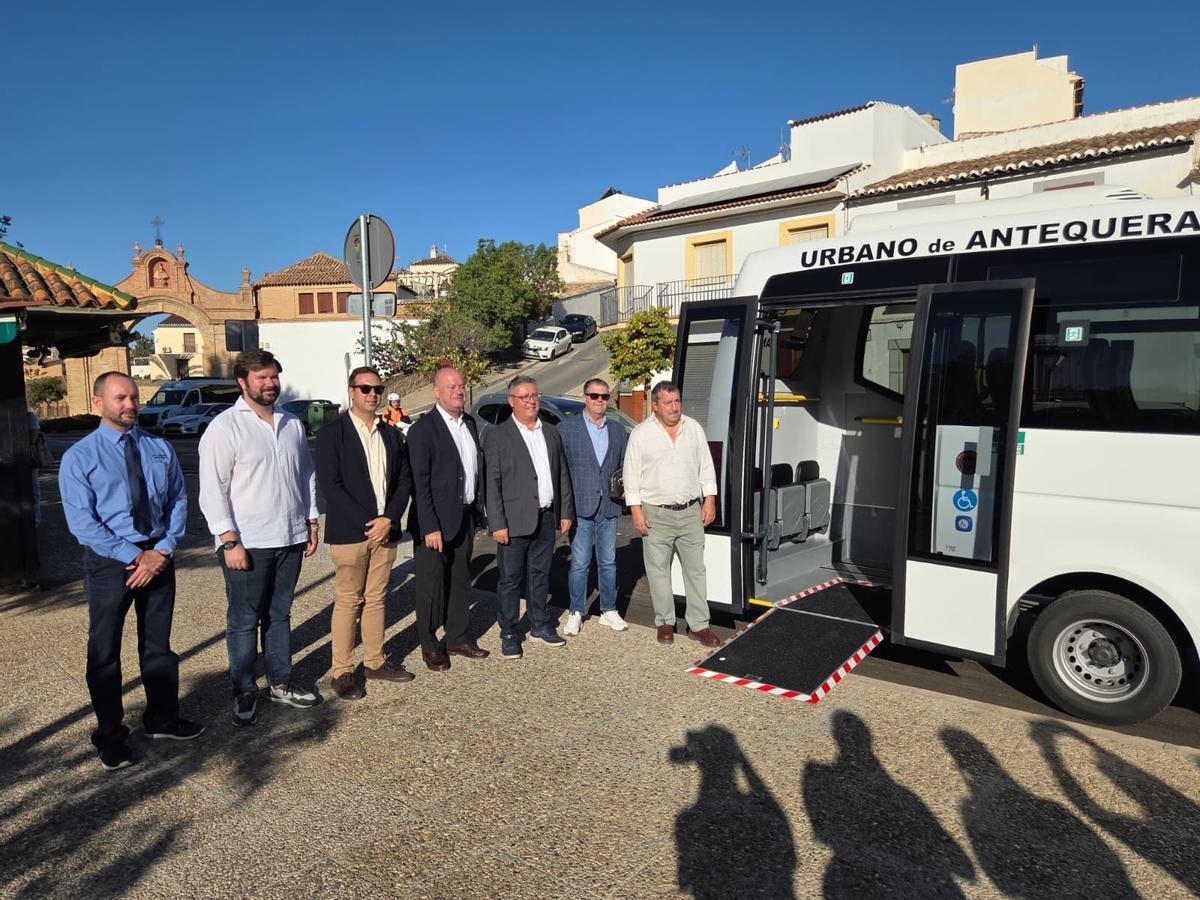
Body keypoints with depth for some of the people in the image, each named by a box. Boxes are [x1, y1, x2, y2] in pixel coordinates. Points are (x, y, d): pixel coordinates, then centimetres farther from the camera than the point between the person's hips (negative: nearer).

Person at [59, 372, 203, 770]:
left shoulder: (160, 449, 3)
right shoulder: (79, 457, -7)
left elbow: (178, 501, 2)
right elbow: (81, 521, -13)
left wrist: (163, 550, -12)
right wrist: (133, 556, -18)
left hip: (159, 556, 3)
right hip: (109, 562, -3)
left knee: (158, 644, 16)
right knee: (104, 650, 10)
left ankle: (162, 718, 34)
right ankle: (110, 735, 27)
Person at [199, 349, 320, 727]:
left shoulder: (292, 423, 9)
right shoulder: (225, 426, -9)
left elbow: (307, 475, 15)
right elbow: (213, 490, -12)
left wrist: (311, 522, 12)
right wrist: (229, 541, -16)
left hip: (290, 538, 5)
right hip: (246, 543, -5)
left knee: (279, 615, 16)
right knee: (244, 621, 6)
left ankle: (280, 683, 29)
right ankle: (244, 693, 20)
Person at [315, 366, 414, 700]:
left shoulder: (391, 434, 11)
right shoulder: (331, 433, -5)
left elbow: (404, 480, 9)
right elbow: (330, 485, -12)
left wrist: (389, 519, -7)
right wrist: (366, 525, -15)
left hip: (384, 530, 5)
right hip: (349, 533, -5)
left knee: (376, 598, 13)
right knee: (348, 602, 3)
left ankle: (375, 661, 25)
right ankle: (342, 671, 13)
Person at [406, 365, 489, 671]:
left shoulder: (470, 423, 9)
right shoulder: (423, 428, -13)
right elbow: (420, 482, -16)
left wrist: (479, 509, 8)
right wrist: (430, 527, -19)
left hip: (465, 518, 7)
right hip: (435, 522, -7)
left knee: (461, 580, 16)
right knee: (431, 584, 5)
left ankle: (456, 637, 31)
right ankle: (429, 645, 20)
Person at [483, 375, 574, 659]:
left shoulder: (551, 433, 11)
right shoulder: (497, 436, -5)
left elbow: (562, 474, 14)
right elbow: (492, 483, -9)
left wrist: (566, 511, 10)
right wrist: (498, 524, -13)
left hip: (546, 518, 5)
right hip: (515, 521, -5)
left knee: (540, 574, 16)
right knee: (510, 579, 4)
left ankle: (540, 624, 30)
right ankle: (509, 634, 16)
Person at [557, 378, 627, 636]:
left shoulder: (618, 431, 10)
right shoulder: (567, 428, -2)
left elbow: (624, 466, 19)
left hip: (609, 507, 4)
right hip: (580, 507, -4)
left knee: (608, 562, 12)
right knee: (579, 563, 2)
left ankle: (609, 610, 25)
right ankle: (576, 613, 16)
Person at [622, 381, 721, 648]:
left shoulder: (694, 428, 5)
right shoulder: (641, 433, -4)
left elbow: (706, 466, 10)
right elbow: (632, 473, -3)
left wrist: (710, 500, 5)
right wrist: (636, 510, -8)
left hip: (691, 512, 2)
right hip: (656, 514, -2)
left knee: (695, 570, 6)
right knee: (658, 571, 5)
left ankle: (699, 625, 14)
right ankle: (665, 622, 19)